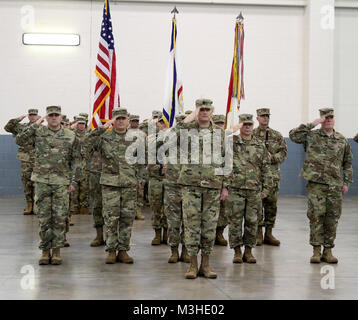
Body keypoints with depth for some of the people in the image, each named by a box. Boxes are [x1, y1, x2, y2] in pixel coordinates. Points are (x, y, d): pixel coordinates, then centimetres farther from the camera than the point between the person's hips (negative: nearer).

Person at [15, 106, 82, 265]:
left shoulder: (71, 136, 4)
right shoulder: (38, 133, 4)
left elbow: (76, 160, 7)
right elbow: (20, 140, -11)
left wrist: (73, 181, 0)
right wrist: (35, 125, -13)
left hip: (61, 182, 0)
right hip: (42, 181, 0)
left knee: (60, 218, 1)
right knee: (44, 218, 3)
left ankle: (56, 250, 11)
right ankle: (45, 250, 12)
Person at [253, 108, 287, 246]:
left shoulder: (277, 135, 11)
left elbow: (284, 152, 6)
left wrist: (272, 157, -11)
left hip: (273, 174, 2)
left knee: (271, 204, 3)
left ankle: (269, 234, 11)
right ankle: (258, 234, 5)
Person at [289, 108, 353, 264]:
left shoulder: (342, 140, 12)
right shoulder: (311, 136, 3)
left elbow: (348, 162, 17)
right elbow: (293, 135, -12)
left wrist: (347, 182, 10)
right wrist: (312, 124, -12)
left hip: (335, 185, 3)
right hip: (316, 183, -3)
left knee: (332, 218, 4)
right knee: (316, 216, -4)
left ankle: (328, 251, 14)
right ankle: (316, 251, 4)